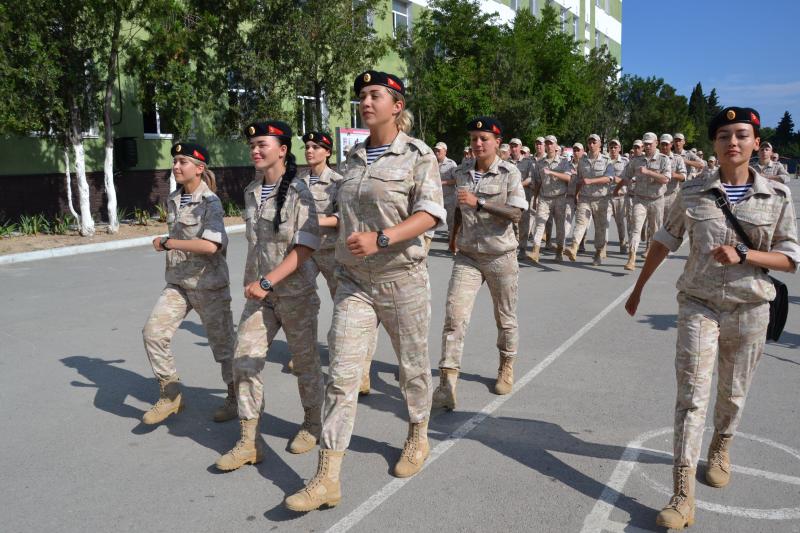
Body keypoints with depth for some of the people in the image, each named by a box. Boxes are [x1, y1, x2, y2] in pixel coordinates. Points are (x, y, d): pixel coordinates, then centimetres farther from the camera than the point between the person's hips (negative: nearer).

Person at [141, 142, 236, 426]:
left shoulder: (210, 202, -15)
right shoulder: (173, 200, 8)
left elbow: (211, 245, -28)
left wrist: (167, 243, -21)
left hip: (208, 285, -7)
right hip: (177, 283, 7)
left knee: (222, 342, 6)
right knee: (153, 332, -3)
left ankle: (235, 397, 26)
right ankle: (171, 395, 13)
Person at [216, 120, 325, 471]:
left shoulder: (298, 193, -13)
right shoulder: (250, 192, 7)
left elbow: (304, 248, -19)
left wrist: (268, 282, -24)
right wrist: (252, 281, 15)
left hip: (295, 292, -6)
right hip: (260, 292, 6)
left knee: (305, 362, 9)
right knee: (244, 360, -1)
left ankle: (312, 425, 32)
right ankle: (249, 441, 10)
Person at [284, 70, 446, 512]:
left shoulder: (418, 155, -5)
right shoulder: (354, 157, 11)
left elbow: (430, 214, -16)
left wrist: (380, 238, -27)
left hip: (402, 278, -4)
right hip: (353, 281, 4)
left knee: (413, 366, 13)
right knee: (340, 376, -3)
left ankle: (417, 438, 40)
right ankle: (327, 479, 2)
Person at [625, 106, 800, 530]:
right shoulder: (693, 193, -3)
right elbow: (664, 242, 7)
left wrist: (743, 255, -19)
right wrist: (638, 288, 11)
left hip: (749, 308, 1)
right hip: (698, 305, -1)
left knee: (733, 392, 16)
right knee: (692, 395, -5)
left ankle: (720, 448, 47)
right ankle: (682, 496, -2)